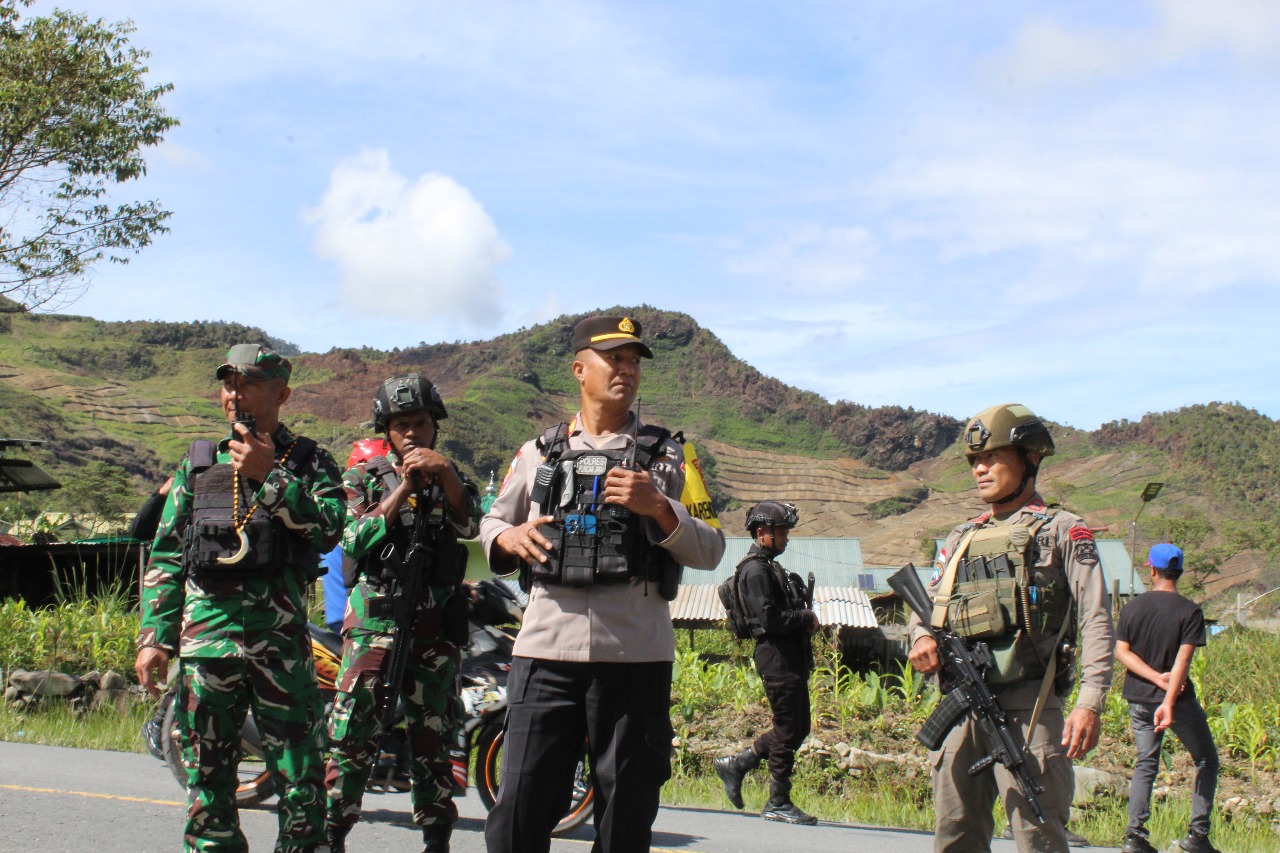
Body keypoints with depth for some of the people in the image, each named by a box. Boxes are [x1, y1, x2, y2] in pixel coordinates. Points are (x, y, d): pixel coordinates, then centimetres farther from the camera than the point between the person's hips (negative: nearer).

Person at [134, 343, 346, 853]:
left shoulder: (309, 462, 9)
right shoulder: (199, 463, 17)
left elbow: (328, 529, -9)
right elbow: (165, 556, 15)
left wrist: (269, 477, -14)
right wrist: (154, 637, 6)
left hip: (282, 638, -3)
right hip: (206, 635, 3)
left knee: (301, 780, -4)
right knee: (206, 776, 6)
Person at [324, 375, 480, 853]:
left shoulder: (454, 483, 14)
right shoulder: (365, 478, 11)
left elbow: (469, 524, -8)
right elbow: (355, 541, -5)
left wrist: (444, 473, -22)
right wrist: (403, 489, -9)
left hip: (436, 629, 1)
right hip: (373, 621, -1)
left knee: (432, 743, 6)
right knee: (352, 739, -7)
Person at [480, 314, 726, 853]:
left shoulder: (666, 456, 12)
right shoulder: (539, 453, 16)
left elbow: (710, 551, 6)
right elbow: (491, 524, 24)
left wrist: (658, 508, -12)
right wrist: (507, 538, 0)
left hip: (635, 656, 0)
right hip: (546, 651, 1)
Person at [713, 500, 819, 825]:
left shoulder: (771, 567, 21)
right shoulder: (756, 570, -12)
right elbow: (769, 618, -21)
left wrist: (805, 619, 5)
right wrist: (807, 618, -10)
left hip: (792, 658, 10)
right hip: (776, 656, -10)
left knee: (797, 728, 13)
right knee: (788, 730, -5)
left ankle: (735, 764, 21)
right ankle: (778, 804, 4)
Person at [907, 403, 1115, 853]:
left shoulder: (1062, 531, 3)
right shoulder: (960, 539, 20)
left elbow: (1096, 622, -5)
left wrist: (1090, 703, -17)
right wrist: (921, 637, 1)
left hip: (1028, 709, -6)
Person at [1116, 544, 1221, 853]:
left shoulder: (1133, 607, 1)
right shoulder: (1190, 611, -10)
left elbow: (1121, 651, -4)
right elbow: (1183, 658, -19)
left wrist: (1157, 677, -11)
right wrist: (1169, 702, -25)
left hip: (1139, 698, 4)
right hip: (1179, 699, -4)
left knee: (1146, 763, 12)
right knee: (1206, 760, 13)